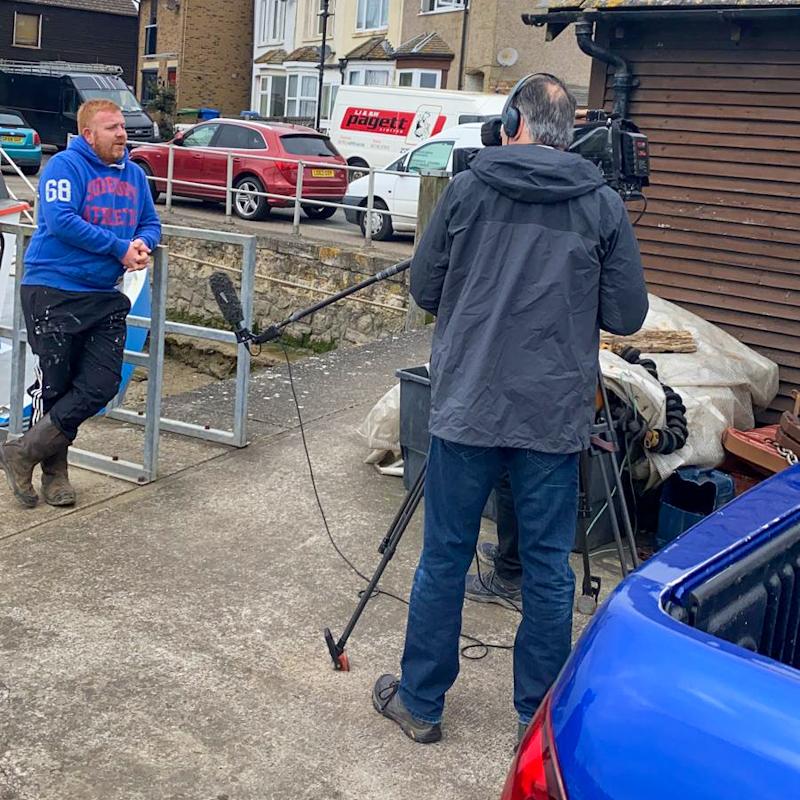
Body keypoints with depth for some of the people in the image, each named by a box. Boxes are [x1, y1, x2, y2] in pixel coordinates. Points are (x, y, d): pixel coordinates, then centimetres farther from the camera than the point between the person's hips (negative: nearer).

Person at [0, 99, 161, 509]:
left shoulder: (134, 175, 11)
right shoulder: (65, 166, -9)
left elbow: (151, 224, 16)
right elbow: (61, 221, -21)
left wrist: (142, 244, -8)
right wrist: (120, 248, -18)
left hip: (105, 296, 6)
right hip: (54, 293, -6)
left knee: (102, 385, -2)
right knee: (55, 386, 3)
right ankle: (54, 471, 20)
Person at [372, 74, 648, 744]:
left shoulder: (466, 191, -1)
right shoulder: (603, 205, -1)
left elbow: (423, 289, 5)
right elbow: (626, 314, 1)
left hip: (467, 406, 0)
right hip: (556, 416, 0)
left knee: (444, 560, 10)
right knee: (549, 569, 11)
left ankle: (419, 703, 23)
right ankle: (539, 718, 22)